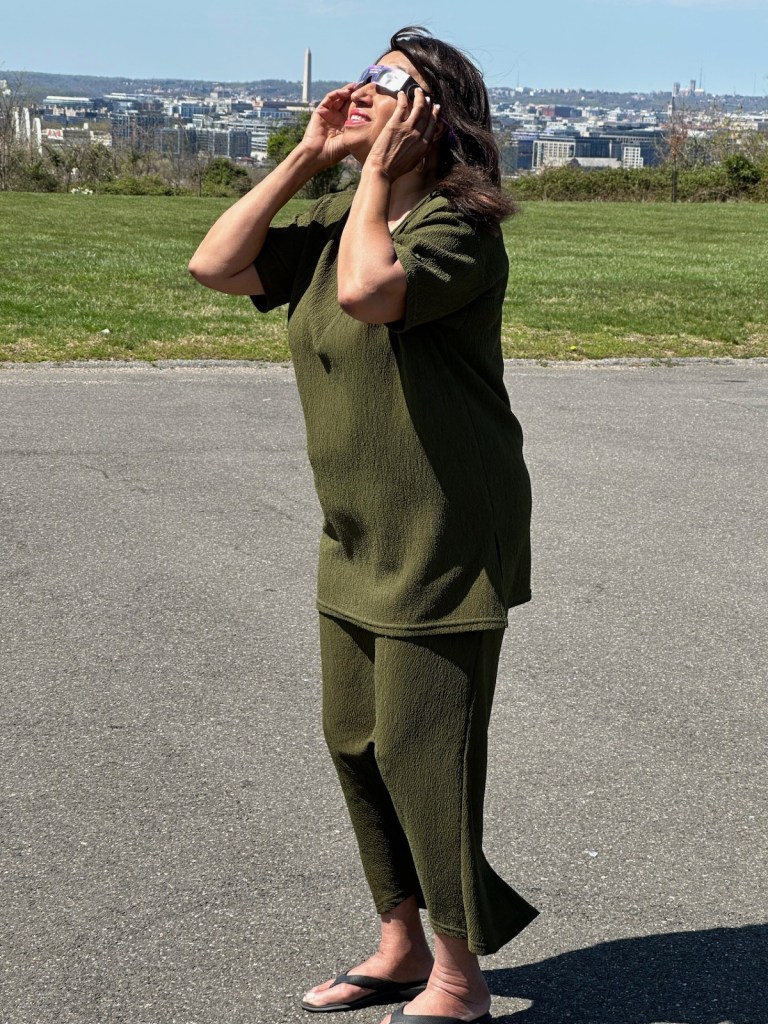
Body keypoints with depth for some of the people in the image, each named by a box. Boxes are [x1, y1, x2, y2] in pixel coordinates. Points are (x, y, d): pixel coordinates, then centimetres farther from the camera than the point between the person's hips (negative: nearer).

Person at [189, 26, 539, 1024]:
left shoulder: (459, 229, -16)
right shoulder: (338, 221, 9)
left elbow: (367, 291, -35)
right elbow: (217, 265, -1)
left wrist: (379, 169, -21)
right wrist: (309, 154, -2)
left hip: (443, 546, -9)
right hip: (357, 542, 9)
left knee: (421, 755, -2)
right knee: (357, 743, 15)